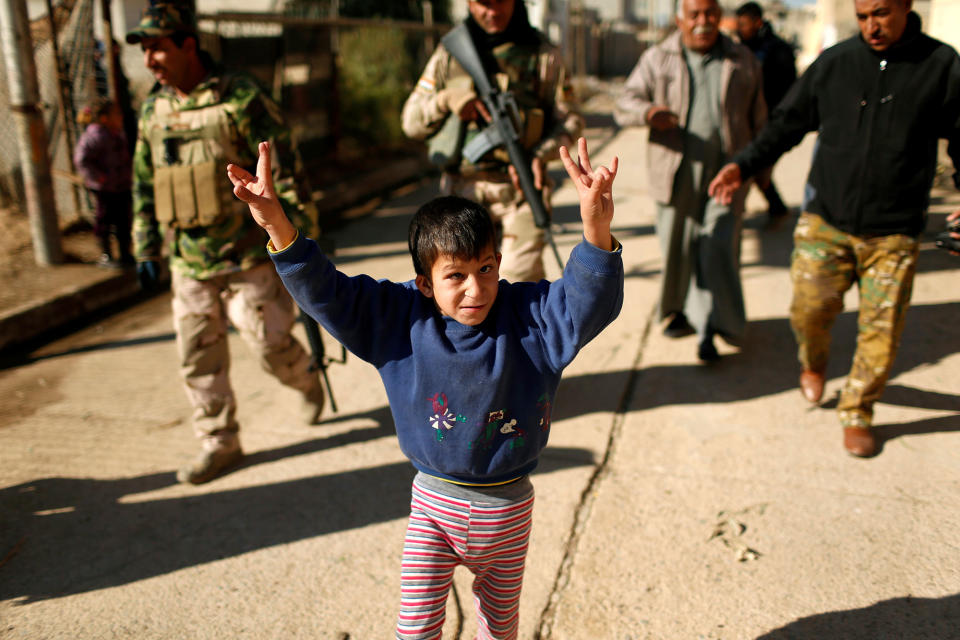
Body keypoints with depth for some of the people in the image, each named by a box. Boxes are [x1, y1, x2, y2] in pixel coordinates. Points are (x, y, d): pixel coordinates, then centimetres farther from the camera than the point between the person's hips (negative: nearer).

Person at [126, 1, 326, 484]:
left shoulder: (240, 98, -11)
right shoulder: (153, 110, 7)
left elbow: (283, 172, -12)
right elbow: (144, 186, 16)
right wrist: (146, 249, 15)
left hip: (248, 257, -5)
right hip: (189, 263, 6)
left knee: (269, 343, 0)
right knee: (198, 358, 7)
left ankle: (307, 383, 34)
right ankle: (219, 444, 22)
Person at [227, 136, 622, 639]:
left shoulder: (529, 317, -15)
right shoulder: (400, 319, -13)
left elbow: (588, 302, -29)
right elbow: (327, 296, -16)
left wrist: (596, 230, -49)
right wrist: (277, 227, -31)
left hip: (507, 508, 1)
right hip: (434, 505, 0)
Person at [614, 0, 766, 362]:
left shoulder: (743, 61, 10)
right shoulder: (657, 59, 5)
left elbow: (757, 118, 17)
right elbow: (624, 104, -1)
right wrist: (648, 111, -23)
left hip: (725, 171, 0)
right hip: (676, 172, 0)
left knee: (719, 247, -7)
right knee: (677, 246, 8)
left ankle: (709, 328, -1)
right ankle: (684, 311, 28)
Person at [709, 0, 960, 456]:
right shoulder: (834, 63, 4)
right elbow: (788, 123, 9)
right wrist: (744, 164, -3)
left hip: (893, 232, 0)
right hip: (825, 222, 1)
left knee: (882, 329, 2)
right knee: (809, 307, -4)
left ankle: (856, 414, 23)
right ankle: (813, 364, 32)